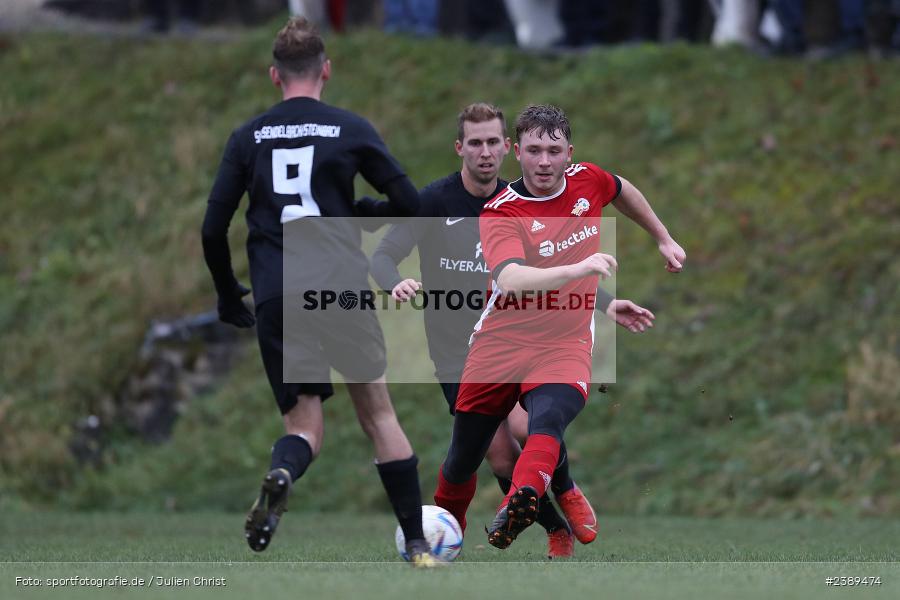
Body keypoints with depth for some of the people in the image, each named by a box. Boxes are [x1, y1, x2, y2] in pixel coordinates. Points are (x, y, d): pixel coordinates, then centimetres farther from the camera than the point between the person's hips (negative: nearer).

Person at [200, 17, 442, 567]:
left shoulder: (248, 137, 8)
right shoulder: (350, 130, 3)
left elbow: (214, 229, 6)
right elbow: (410, 205, 3)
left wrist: (229, 295, 20)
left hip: (276, 297, 1)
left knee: (304, 423, 7)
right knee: (378, 412, 12)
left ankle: (280, 476, -29)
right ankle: (418, 546, 10)